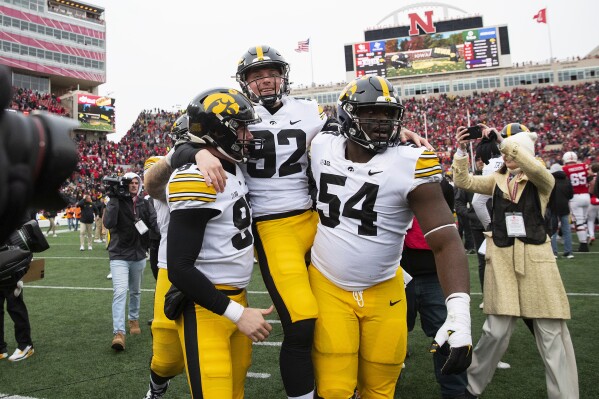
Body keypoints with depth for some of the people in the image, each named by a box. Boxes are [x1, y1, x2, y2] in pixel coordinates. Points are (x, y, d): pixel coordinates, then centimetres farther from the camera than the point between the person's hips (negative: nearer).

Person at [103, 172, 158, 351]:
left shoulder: (144, 204, 5)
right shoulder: (116, 202, -6)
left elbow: (154, 222, 0)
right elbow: (108, 223, -20)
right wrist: (114, 199, -23)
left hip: (139, 254, 4)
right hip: (119, 255, -4)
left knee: (135, 291, 19)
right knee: (120, 292, -15)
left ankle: (134, 319, 39)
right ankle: (119, 332, -14)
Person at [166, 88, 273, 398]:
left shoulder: (234, 168, 7)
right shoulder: (196, 180, -20)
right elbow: (180, 268, -22)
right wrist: (236, 313, -19)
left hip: (236, 298, 8)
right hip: (206, 305, -8)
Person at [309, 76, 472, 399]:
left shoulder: (409, 165, -16)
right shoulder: (322, 147, -6)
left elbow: (446, 242, -19)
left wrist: (459, 311, -28)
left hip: (382, 293, -1)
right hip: (327, 287, 1)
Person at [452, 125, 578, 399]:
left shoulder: (542, 181, 1)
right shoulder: (497, 180, 10)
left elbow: (537, 169, -22)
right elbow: (463, 181, -1)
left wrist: (503, 140, -25)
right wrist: (461, 150, -13)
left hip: (535, 258, -1)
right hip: (502, 259, 1)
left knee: (552, 333, 3)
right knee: (497, 330, 2)